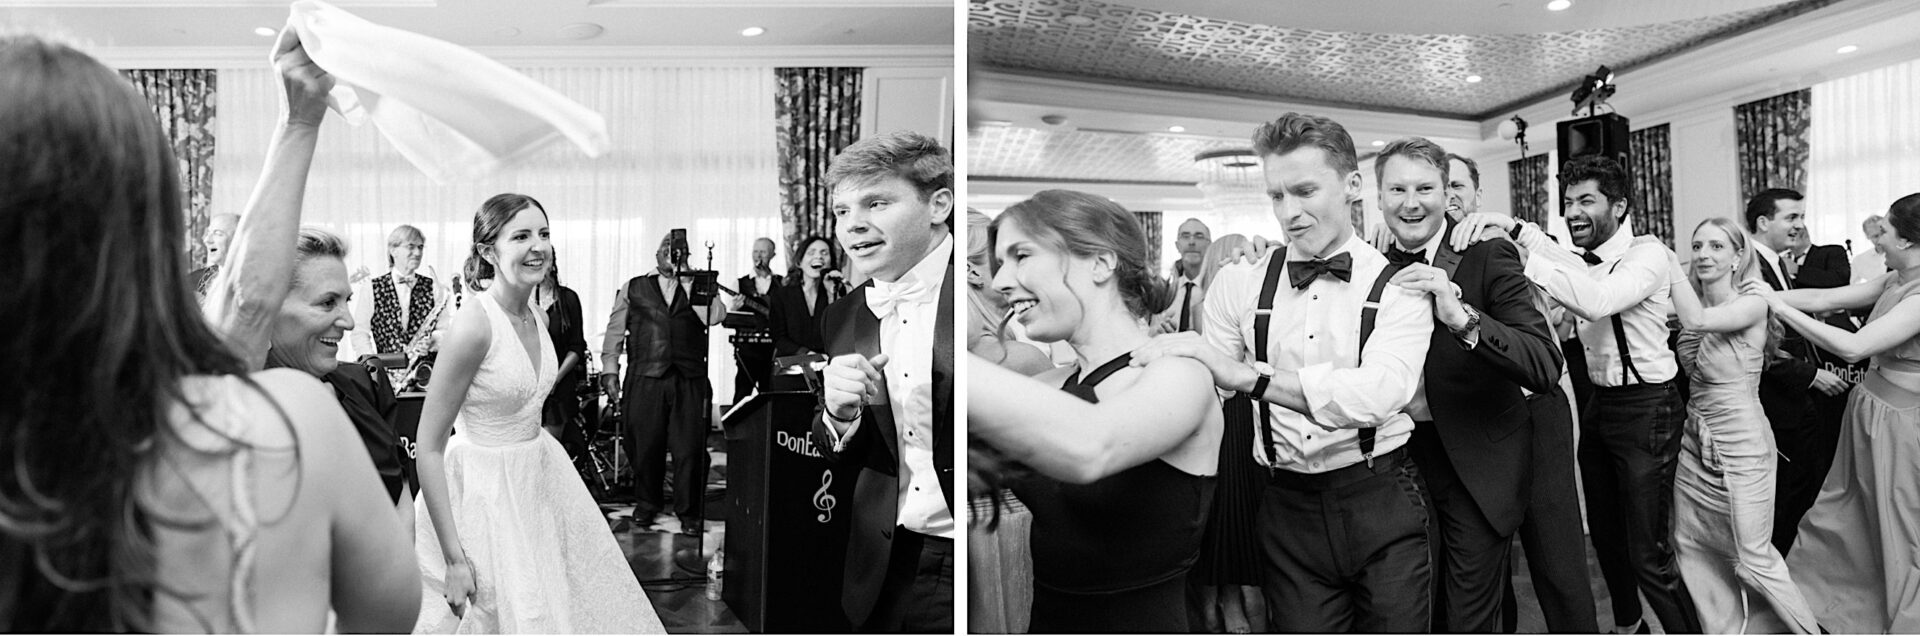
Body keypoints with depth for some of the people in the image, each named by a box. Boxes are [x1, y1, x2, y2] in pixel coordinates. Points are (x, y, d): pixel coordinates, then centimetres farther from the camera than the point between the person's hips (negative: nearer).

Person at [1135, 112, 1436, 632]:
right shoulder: (1241, 285, 0)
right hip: (1288, 507, 1)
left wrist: (1244, 374, -30)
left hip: (1381, 504, -1)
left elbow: (1379, 394, -23)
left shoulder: (1398, 284, -5)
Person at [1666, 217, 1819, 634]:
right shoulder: (1692, 303, 7)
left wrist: (1668, 260, -22)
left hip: (1740, 442, -6)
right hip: (1696, 439, 6)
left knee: (1754, 560, 1)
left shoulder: (1752, 303, -13)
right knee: (1690, 545, 13)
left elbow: (1698, 320, -30)